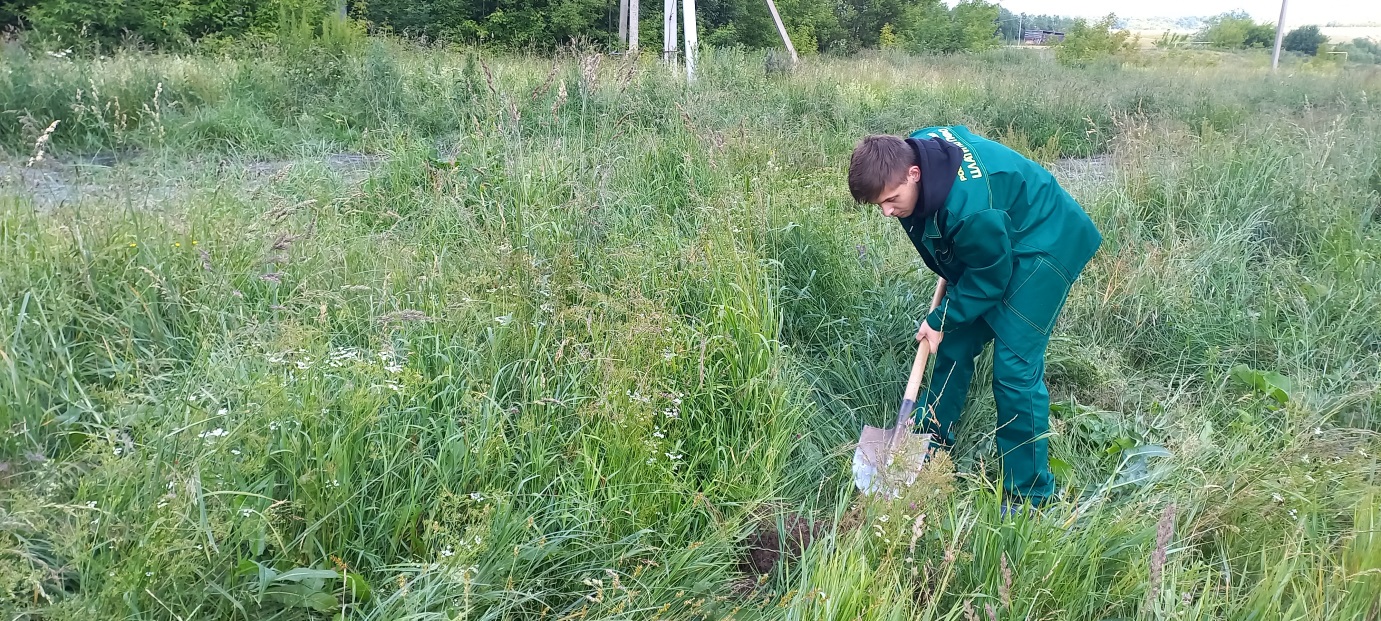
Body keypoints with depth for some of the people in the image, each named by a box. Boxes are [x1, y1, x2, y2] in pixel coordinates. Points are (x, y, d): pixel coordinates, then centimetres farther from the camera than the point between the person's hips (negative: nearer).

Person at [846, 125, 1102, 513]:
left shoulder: (967, 206, -40)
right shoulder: (910, 151, -15)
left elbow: (990, 276, -24)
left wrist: (941, 320, -12)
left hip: (1045, 246, -9)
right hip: (995, 243, 9)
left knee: (1014, 366, -12)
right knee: (954, 345, 10)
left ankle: (1028, 496, -1)